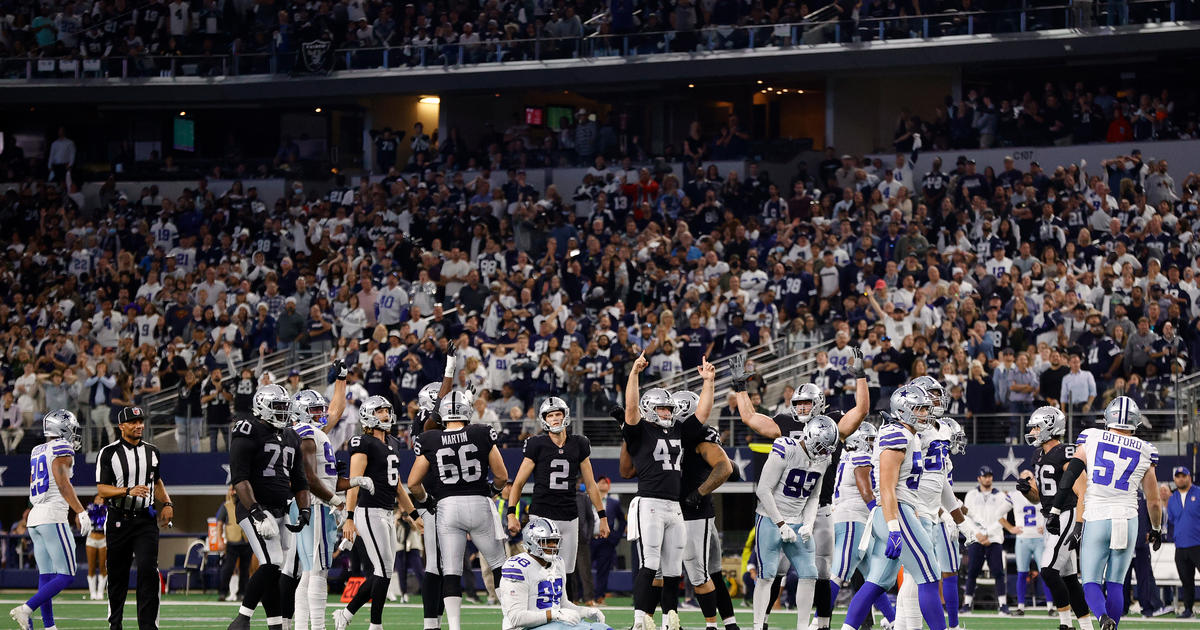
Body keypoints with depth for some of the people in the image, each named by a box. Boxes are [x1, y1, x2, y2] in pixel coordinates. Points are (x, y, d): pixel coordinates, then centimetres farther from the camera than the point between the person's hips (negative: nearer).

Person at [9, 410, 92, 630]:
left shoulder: (37, 452, 17)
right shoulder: (61, 449, -7)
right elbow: (63, 484, -17)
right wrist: (81, 512, -19)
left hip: (35, 516, 9)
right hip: (53, 516, -9)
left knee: (46, 577, 8)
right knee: (66, 576, -7)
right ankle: (26, 610, -19)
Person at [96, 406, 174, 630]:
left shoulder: (151, 452, 10)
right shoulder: (109, 453, -5)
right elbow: (102, 489, -10)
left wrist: (167, 503, 9)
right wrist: (129, 491, -24)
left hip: (145, 519, 2)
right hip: (118, 520, -2)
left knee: (148, 570, -12)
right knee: (117, 574, 6)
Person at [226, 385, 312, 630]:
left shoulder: (291, 438, 17)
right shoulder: (249, 434, -8)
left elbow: (299, 480, 22)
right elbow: (240, 478, -16)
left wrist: (305, 511, 8)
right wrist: (256, 511, -24)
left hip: (281, 513, 8)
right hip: (255, 511, -8)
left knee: (275, 573, 7)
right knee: (272, 565, -20)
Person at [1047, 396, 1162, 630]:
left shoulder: (1091, 440, 3)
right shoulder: (1143, 452, 6)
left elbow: (1070, 478, -4)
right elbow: (1153, 502, 12)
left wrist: (1055, 512, 2)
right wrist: (1155, 529, 29)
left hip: (1095, 521, -1)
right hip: (1126, 520, 1)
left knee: (1091, 583, 2)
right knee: (1115, 584, 11)